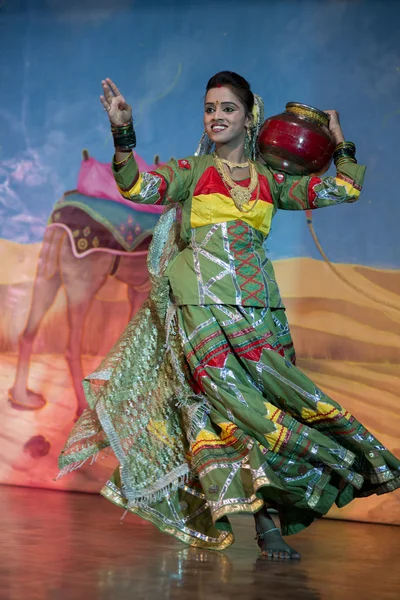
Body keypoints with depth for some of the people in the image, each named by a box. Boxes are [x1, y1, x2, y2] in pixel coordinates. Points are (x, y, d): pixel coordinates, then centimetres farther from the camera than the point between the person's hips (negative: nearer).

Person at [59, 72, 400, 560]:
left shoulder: (269, 181, 17)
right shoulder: (191, 171, 11)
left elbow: (344, 189, 19)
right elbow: (137, 187, -5)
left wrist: (340, 142, 26)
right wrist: (122, 133, -16)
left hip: (258, 305, 3)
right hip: (203, 297, -3)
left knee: (263, 398, -5)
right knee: (224, 392, -16)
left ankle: (267, 522, -3)